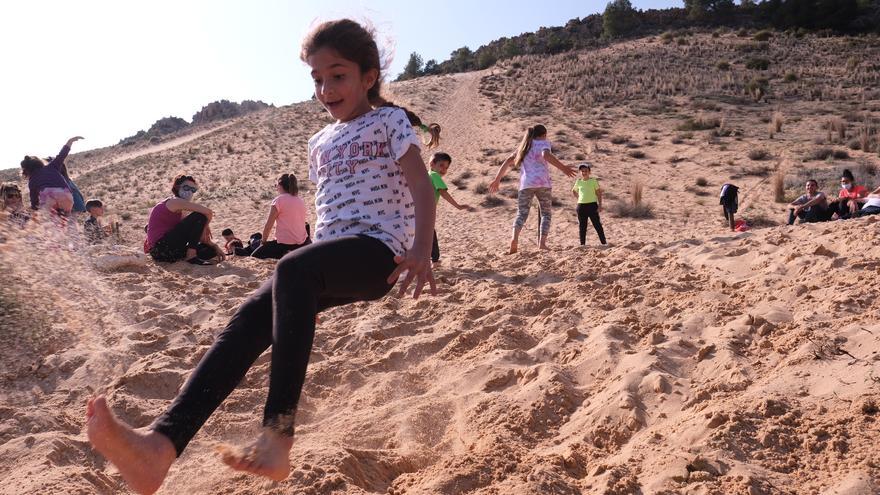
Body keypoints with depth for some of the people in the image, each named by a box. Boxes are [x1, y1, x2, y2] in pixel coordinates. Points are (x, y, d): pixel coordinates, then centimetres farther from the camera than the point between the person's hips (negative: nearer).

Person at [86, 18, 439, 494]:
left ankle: (277, 435, -39)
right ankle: (163, 442, -32)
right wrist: (320, 264, 24)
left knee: (292, 269, -36)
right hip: (332, 262, 7)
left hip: (380, 248, -6)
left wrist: (421, 250, -23)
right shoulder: (320, 142, 24)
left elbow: (421, 187, -8)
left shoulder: (390, 121, 4)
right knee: (252, 315, -19)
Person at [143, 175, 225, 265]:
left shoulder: (178, 211, 20)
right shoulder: (174, 202, -8)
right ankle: (191, 256, -17)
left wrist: (215, 247, 10)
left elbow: (195, 233, 18)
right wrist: (204, 226, 0)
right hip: (161, 248, -10)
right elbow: (208, 212, -20)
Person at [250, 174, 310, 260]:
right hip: (302, 243, 6)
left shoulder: (278, 200, -7)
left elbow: (268, 226, -6)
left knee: (254, 257, 7)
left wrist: (263, 242, 9)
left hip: (285, 243, -6)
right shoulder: (301, 201, 11)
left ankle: (284, 256, -12)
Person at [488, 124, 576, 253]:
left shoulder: (524, 147, 23)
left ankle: (515, 239, -24)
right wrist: (563, 167, -22)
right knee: (546, 214, 8)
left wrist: (497, 179, 23)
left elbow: (508, 161, 18)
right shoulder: (543, 143, 8)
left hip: (525, 184, 3)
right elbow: (546, 155, -15)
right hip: (542, 183, -3)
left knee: (521, 214, 2)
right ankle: (542, 242, -9)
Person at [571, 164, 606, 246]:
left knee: (597, 224, -2)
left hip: (592, 205, -3)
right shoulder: (578, 182, 8)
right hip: (581, 205, 3)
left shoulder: (593, 181, 0)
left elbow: (599, 193, 0)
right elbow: (573, 191, 25)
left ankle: (604, 242, 2)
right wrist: (578, 197, 11)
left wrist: (600, 205, -6)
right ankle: (582, 243, 12)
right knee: (582, 226, 5)